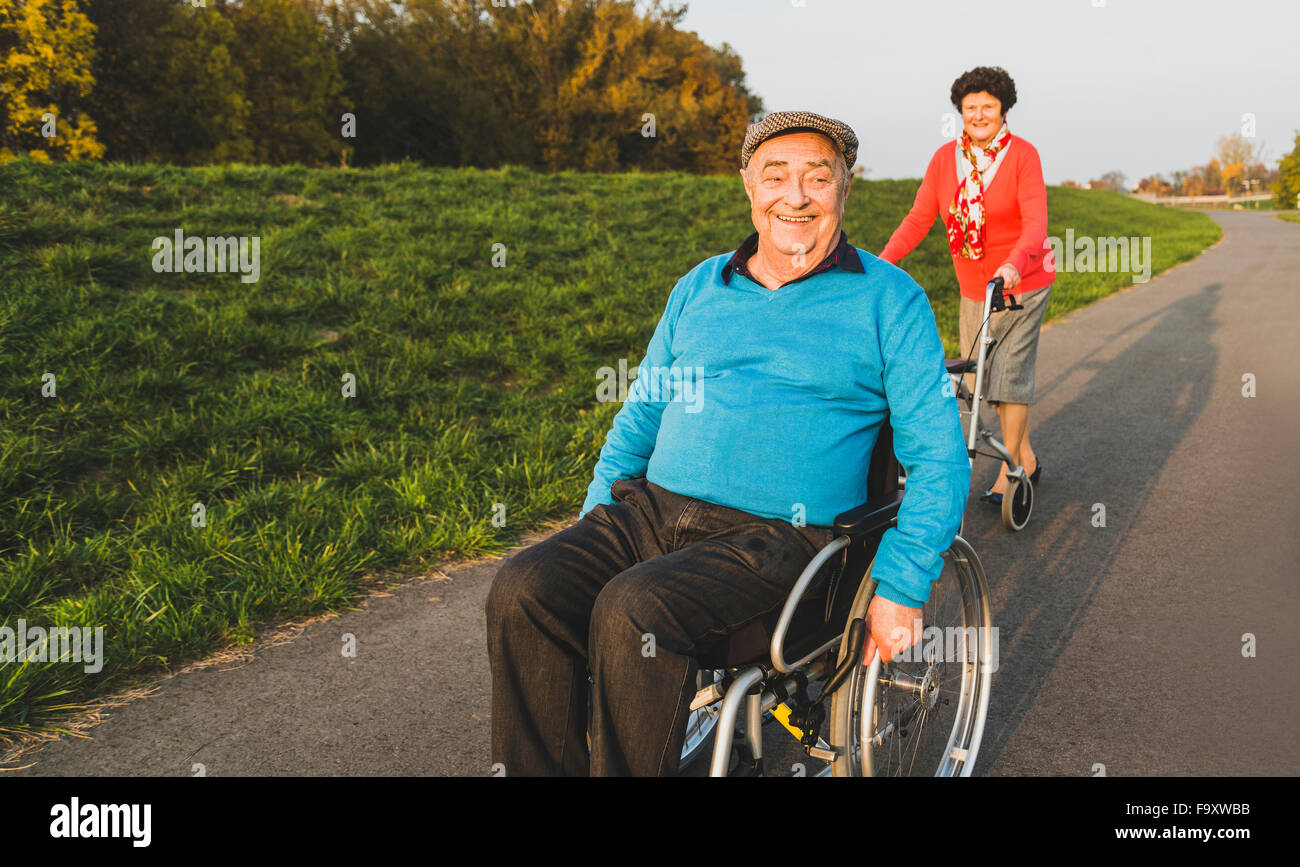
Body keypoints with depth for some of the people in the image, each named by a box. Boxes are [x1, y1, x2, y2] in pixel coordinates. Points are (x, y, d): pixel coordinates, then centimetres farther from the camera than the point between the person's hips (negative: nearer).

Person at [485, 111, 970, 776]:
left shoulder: (887, 299, 4)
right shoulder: (699, 288, 17)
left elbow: (939, 455, 0)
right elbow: (640, 414, 22)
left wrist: (901, 589, -10)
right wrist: (593, 529, 9)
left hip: (776, 536, -4)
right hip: (651, 509, 5)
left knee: (634, 611, -31)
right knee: (523, 591, -20)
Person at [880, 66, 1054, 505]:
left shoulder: (1022, 154, -12)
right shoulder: (945, 158, -1)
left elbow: (1036, 222, -22)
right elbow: (918, 218, -5)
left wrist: (1013, 264, -41)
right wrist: (880, 264, -19)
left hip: (1022, 280, -5)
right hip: (973, 286, 5)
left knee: (1010, 371, -8)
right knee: (981, 373, 9)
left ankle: (1011, 468, 6)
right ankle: (1026, 458, 26)